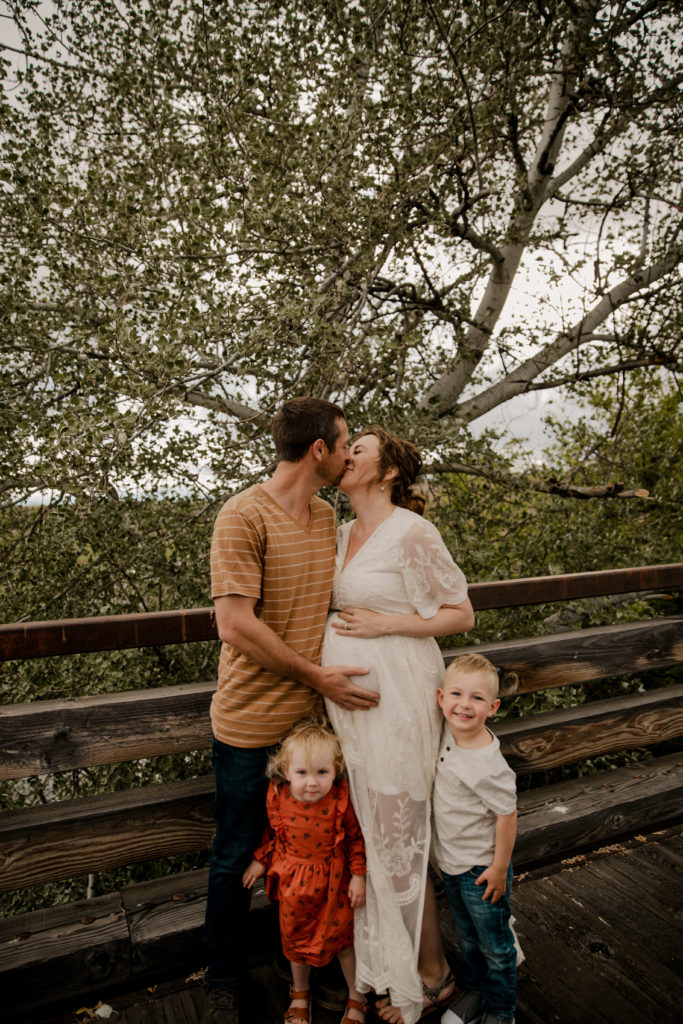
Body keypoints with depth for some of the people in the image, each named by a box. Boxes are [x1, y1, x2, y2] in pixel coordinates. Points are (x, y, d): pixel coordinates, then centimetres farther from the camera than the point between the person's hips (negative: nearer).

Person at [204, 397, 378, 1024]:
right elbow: (235, 627, -23)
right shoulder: (244, 516, -19)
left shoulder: (327, 515, 6)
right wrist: (317, 676, -18)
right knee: (237, 856, 12)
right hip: (251, 722, -6)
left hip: (317, 713, 6)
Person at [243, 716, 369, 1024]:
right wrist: (260, 861, 6)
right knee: (295, 938, 22)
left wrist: (358, 875, -10)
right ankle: (300, 992, 50)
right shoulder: (278, 797, -19)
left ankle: (357, 996, 40)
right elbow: (272, 831, 2)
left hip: (333, 881, -2)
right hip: (293, 881, 3)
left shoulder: (341, 800, -26)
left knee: (342, 937, 14)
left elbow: (356, 838, -11)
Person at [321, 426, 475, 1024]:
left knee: (397, 838, 5)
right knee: (365, 831, 18)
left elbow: (461, 615, -10)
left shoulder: (412, 533, -14)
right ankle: (382, 958, 40)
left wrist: (382, 624, -16)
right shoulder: (344, 534, 9)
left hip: (395, 699, -7)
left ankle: (432, 976, 29)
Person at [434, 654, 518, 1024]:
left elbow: (507, 816, -22)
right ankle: (475, 991, 49)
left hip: (481, 868, -6)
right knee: (466, 937, 27)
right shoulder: (448, 731, -14)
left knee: (494, 944, 18)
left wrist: (499, 868, -13)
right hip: (449, 861, 7)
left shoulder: (488, 765, -32)